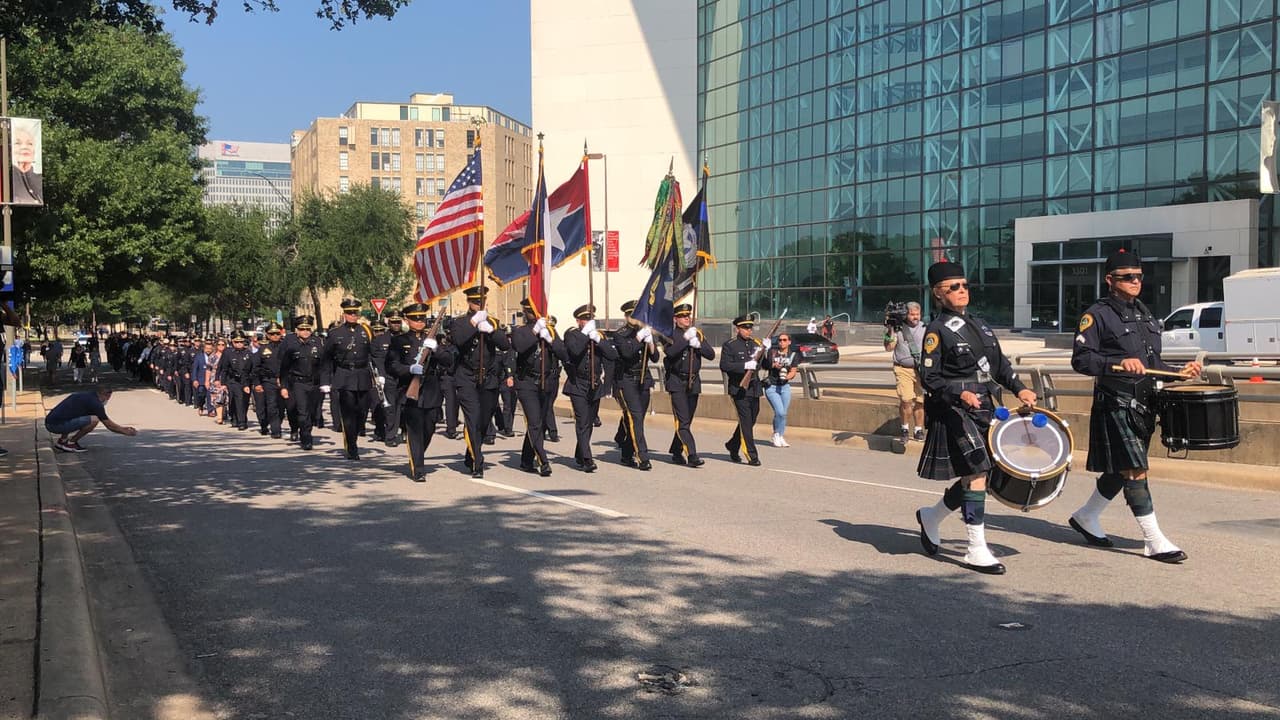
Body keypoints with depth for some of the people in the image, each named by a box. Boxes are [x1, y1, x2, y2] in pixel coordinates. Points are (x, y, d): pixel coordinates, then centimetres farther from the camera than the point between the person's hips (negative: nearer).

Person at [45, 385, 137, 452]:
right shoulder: (95, 403, -8)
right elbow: (110, 426, -2)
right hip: (57, 425, -9)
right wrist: (126, 432, 12)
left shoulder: (86, 396, 20)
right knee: (93, 420, -17)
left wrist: (122, 428, 36)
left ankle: (62, 440, 16)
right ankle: (70, 443, -5)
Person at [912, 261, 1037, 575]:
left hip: (985, 408, 8)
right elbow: (929, 378, -9)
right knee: (977, 474, -13)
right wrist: (960, 394, -22)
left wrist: (1020, 389, 6)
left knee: (975, 476, 11)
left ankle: (930, 517, 34)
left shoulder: (979, 325, 16)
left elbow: (1000, 365, 20)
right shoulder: (937, 331, -6)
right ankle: (977, 552, -8)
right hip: (954, 412, -8)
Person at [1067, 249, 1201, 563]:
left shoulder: (1144, 314, 17)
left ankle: (1086, 517, 32)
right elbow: (1081, 359, -15)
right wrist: (1118, 363, -27)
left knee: (1120, 470, 15)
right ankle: (1154, 541, -3)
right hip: (1115, 404, -8)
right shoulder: (1097, 315, -8)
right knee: (1135, 470, -8)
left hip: (1143, 403, 8)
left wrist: (1179, 372, 10)